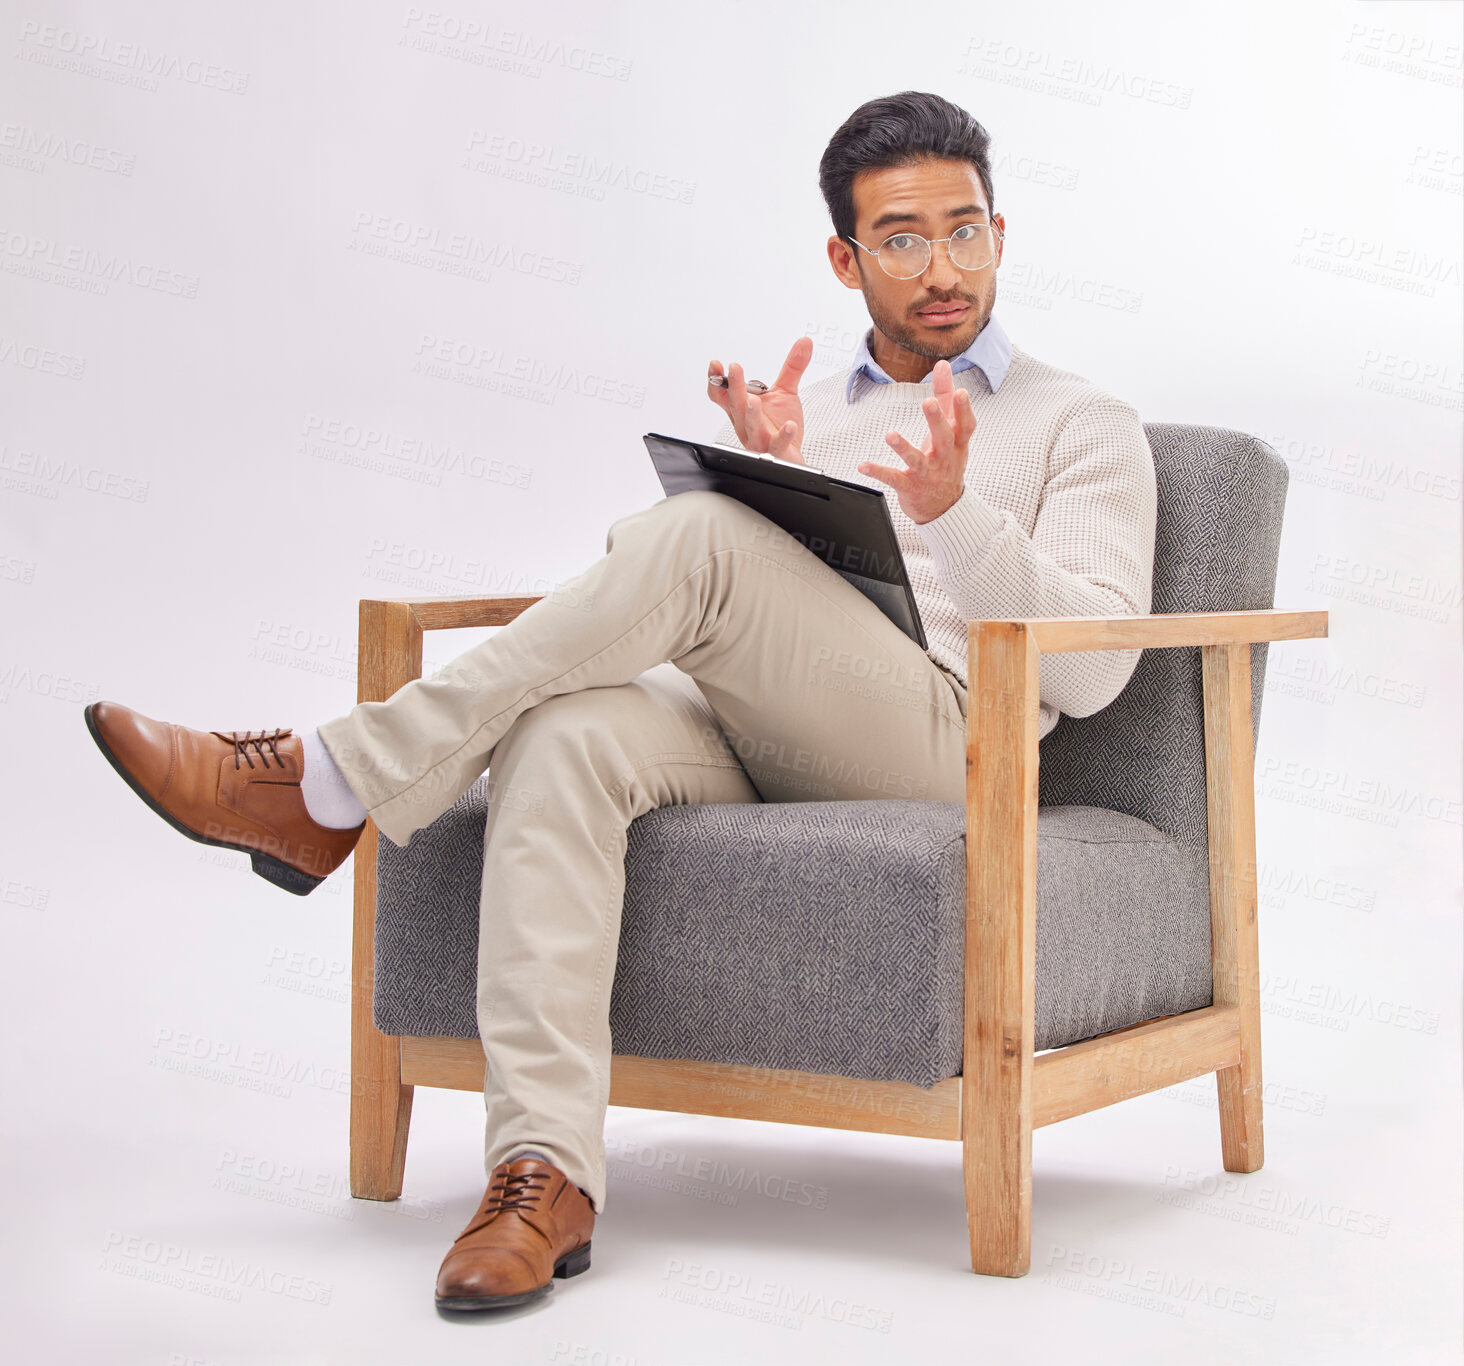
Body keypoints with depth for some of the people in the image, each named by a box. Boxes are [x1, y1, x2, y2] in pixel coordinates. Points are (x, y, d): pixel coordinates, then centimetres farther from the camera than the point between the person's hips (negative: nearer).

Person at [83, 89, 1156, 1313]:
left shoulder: (1085, 425, 15)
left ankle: (327, 790, -24)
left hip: (940, 740, -4)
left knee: (696, 537, -30)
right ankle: (544, 1175, -37)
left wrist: (953, 510, -15)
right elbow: (731, 630, 17)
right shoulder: (796, 413, 28)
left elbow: (1090, 668, 0)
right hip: (749, 741, 4)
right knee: (563, 737, -31)